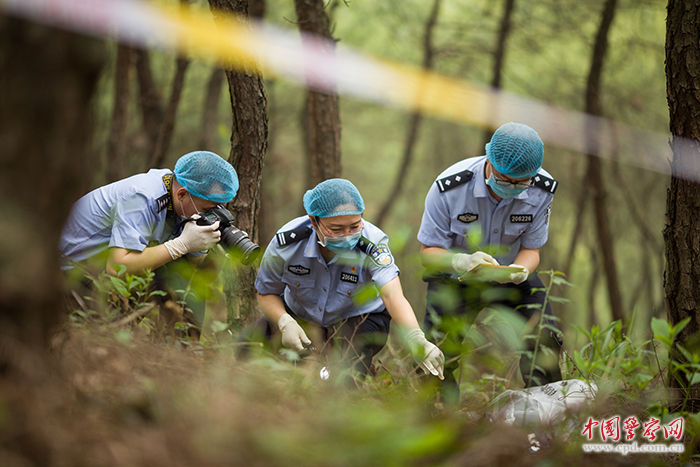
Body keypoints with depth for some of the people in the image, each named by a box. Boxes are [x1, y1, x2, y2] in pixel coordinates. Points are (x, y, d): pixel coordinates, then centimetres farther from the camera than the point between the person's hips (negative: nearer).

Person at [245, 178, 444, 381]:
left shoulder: (372, 245, -30)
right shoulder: (287, 242, -24)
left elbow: (393, 295, -45)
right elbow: (266, 293, -8)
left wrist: (417, 340, -64)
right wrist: (285, 323, -30)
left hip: (358, 319, -2)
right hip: (299, 317, 3)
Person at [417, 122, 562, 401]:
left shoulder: (542, 190, -19)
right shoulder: (449, 187, -28)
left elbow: (531, 249, -8)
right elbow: (428, 252, -19)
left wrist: (520, 270, -33)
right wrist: (462, 262, -41)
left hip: (512, 279, 2)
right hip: (455, 278, -2)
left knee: (545, 345, -15)